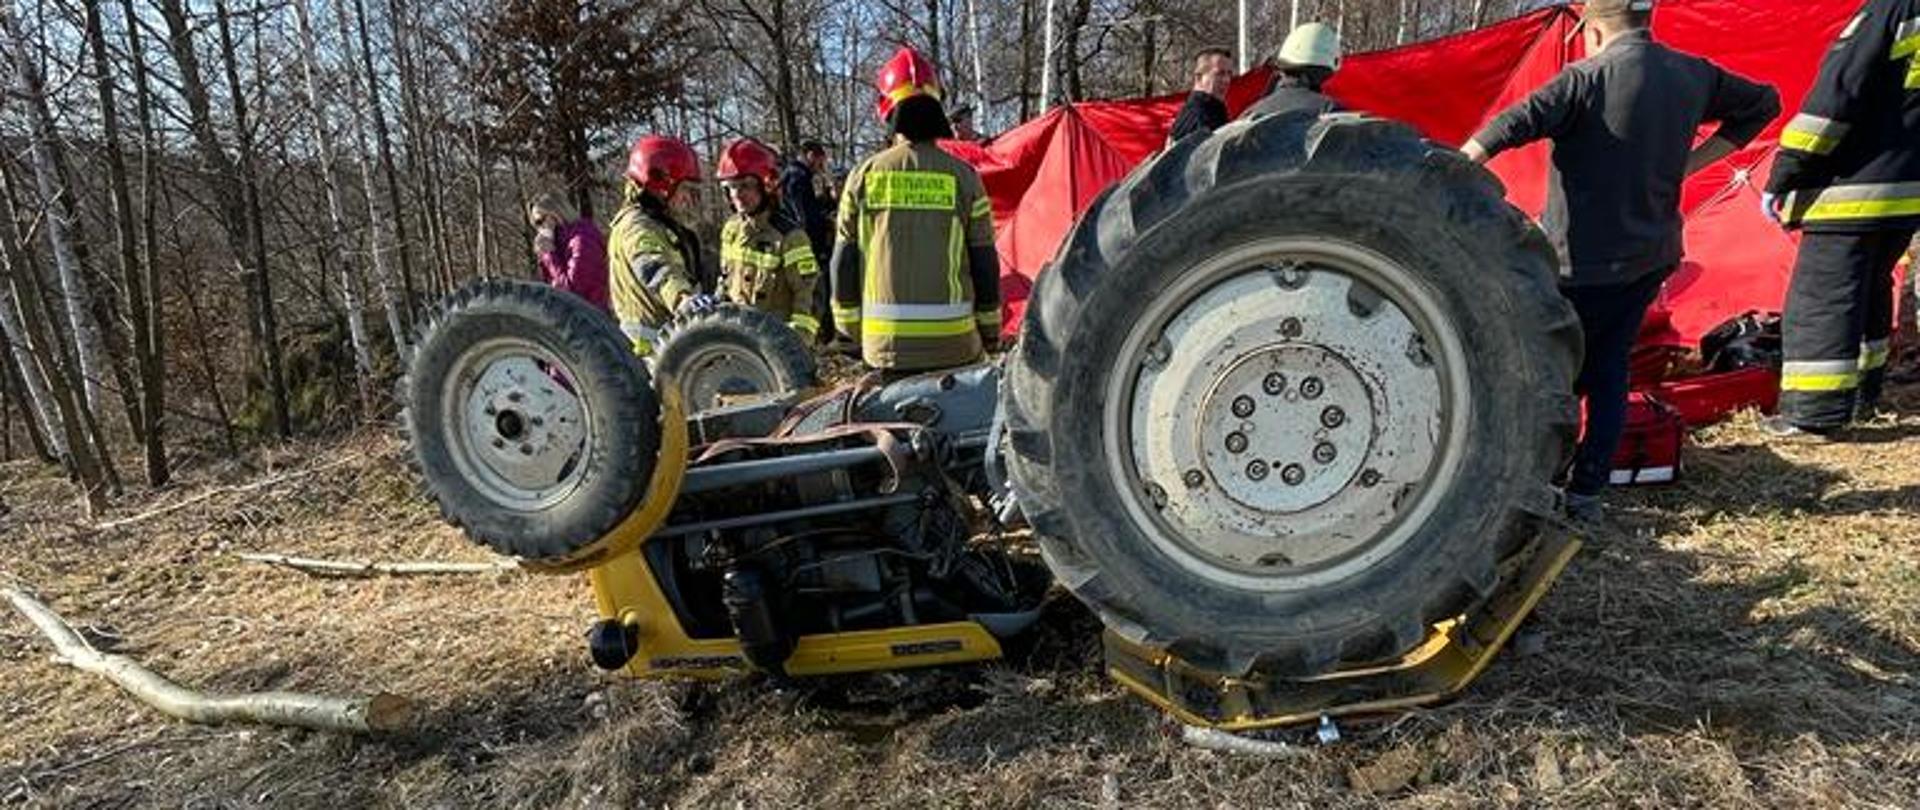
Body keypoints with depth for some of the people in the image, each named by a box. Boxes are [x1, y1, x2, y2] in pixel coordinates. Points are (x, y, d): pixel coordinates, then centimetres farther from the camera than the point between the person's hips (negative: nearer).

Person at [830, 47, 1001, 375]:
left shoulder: (864, 175, 1)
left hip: (886, 342, 1)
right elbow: (985, 263, 2)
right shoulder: (962, 177, -1)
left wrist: (850, 328, 16)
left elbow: (844, 262, 5)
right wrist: (990, 331, 13)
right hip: (954, 342, -1)